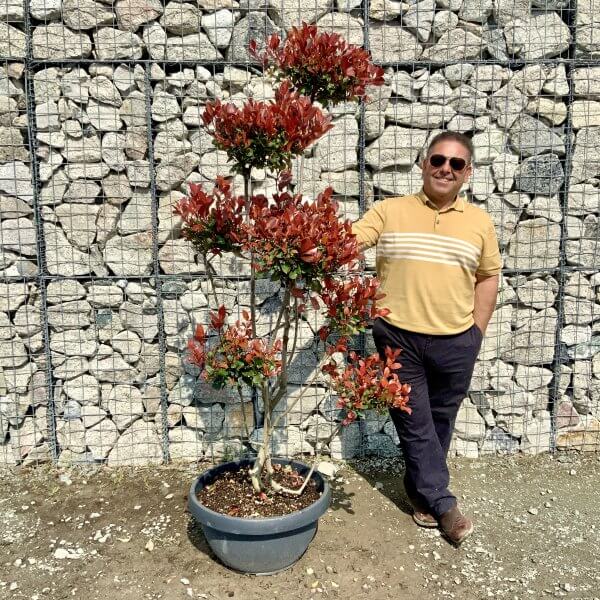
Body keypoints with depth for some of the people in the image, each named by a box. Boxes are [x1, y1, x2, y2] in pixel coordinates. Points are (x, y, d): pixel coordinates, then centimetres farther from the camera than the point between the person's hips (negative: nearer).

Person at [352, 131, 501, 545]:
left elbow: (488, 277, 9)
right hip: (398, 336, -2)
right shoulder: (389, 211, -1)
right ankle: (441, 500, 24)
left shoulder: (480, 222, 4)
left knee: (440, 421, 16)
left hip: (456, 342, 2)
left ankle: (421, 487, 37)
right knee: (415, 422, 7)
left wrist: (476, 332, 5)